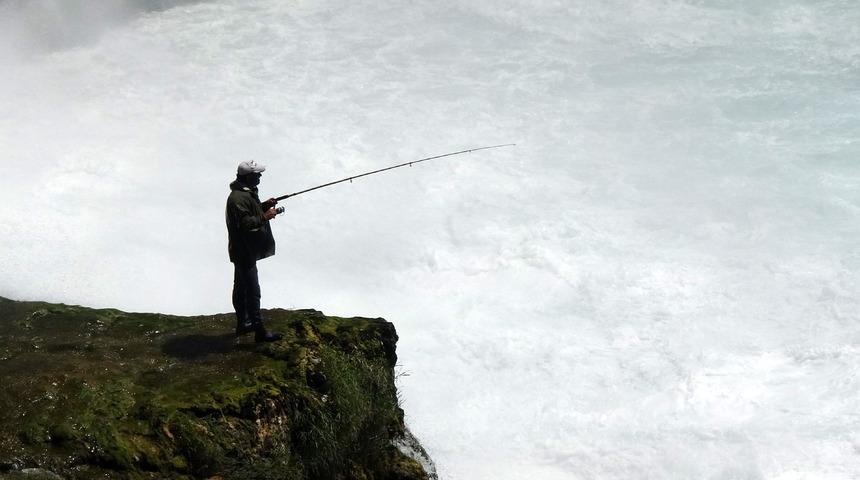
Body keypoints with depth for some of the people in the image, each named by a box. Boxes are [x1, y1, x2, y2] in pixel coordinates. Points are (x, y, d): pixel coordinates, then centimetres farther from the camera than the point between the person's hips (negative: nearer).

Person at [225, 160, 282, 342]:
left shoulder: (247, 193, 10)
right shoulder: (238, 198, -24)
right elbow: (245, 223, -30)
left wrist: (265, 206, 7)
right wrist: (265, 217, -24)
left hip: (245, 250, 11)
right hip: (244, 251, -11)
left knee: (241, 287, 19)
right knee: (252, 291, -9)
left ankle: (242, 324, 31)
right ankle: (259, 331, -6)